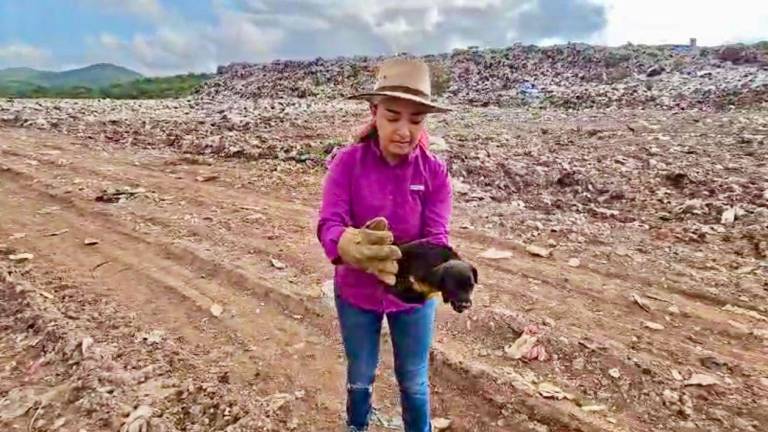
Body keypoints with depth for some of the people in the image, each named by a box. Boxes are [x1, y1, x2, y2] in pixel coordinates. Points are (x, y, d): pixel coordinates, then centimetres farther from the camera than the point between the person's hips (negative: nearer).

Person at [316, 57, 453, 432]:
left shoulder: (435, 172, -14)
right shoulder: (347, 162, -18)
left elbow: (436, 237, -21)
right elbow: (328, 225, -27)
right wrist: (351, 245, -51)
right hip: (356, 292, 0)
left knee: (414, 381, 20)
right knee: (360, 377, 23)